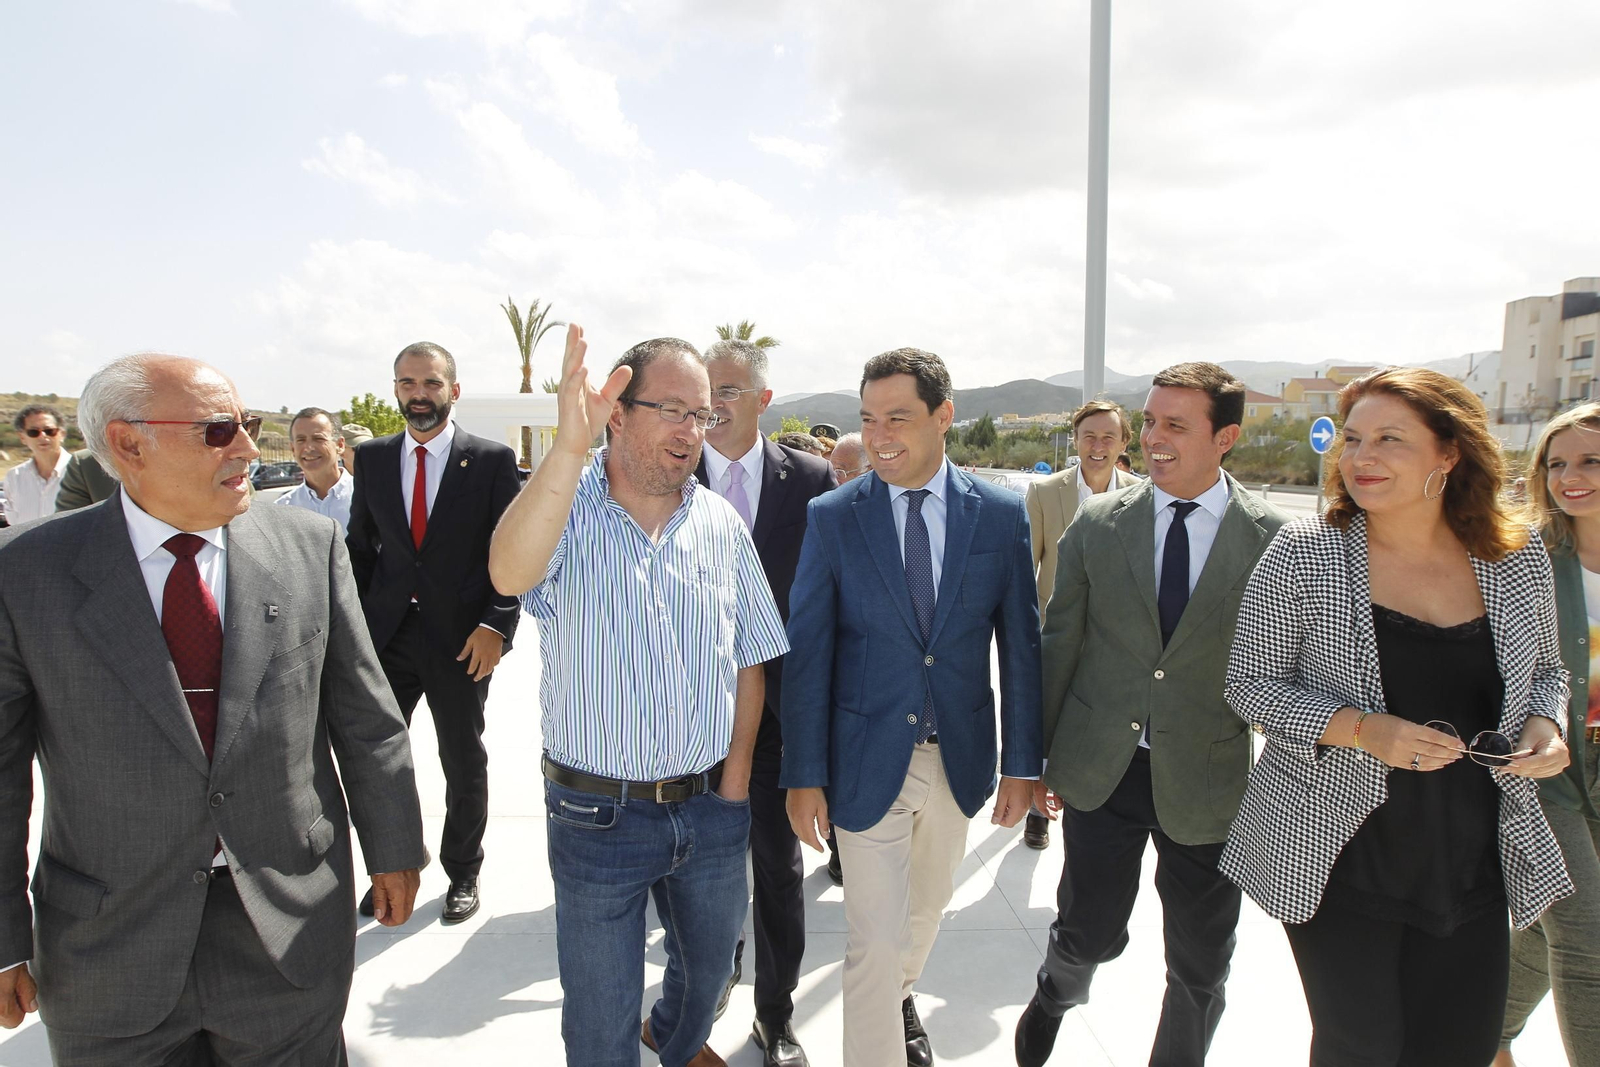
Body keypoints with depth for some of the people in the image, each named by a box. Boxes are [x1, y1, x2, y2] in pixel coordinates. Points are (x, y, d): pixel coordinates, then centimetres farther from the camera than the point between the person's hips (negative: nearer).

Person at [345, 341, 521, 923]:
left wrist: (496, 625, -14)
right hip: (385, 634, 3)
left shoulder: (492, 459, -5)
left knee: (464, 765, 11)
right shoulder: (372, 457, 7)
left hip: (461, 638, -3)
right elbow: (360, 545, 11)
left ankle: (463, 874, 31)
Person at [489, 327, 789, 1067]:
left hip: (712, 808, 4)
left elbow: (748, 659, 4)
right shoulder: (567, 510, -12)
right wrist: (570, 445, -45)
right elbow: (510, 573, -35)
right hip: (598, 812, -4)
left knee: (710, 962, 27)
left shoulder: (723, 525, -1)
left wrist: (735, 777, 1)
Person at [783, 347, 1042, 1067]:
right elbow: (807, 654, -8)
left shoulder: (1001, 514, -4)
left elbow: (1021, 645, 1)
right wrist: (804, 775, -9)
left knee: (927, 904, 24)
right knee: (876, 936, 2)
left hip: (959, 756, 3)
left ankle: (900, 996, 53)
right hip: (868, 759, -3)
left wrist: (1022, 763, 1)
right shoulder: (831, 518, -9)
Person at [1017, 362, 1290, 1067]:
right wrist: (1037, 755, 3)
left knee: (1200, 968, 13)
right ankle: (1054, 995, 45)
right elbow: (1059, 642, 2)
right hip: (1101, 771, 1)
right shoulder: (1097, 522, -2)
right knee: (1089, 934, 11)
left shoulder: (1274, 539, -6)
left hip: (1207, 783, 0)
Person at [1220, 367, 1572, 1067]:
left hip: (1473, 864, 4)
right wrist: (1361, 729, -22)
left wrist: (1544, 725, -7)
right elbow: (1250, 683, -8)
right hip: (1336, 856, -3)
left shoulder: (1518, 559, 0)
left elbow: (1543, 670, 15)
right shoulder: (1302, 555, -12)